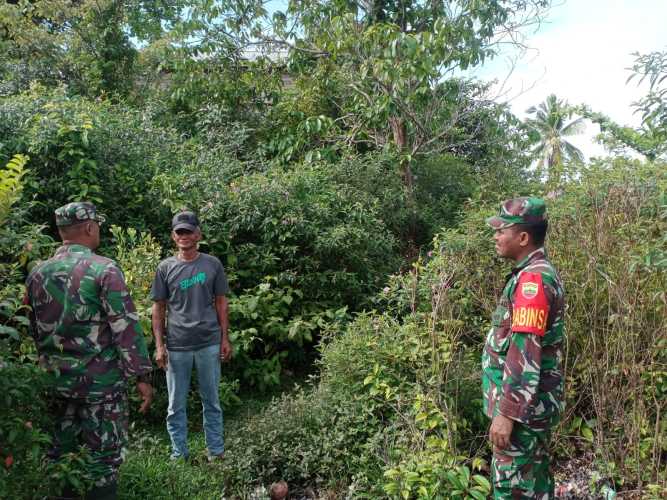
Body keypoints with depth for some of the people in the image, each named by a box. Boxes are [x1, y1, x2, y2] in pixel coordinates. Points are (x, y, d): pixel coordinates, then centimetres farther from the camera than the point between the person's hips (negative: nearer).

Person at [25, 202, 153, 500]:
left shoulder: (37, 274, 5)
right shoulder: (104, 269, -13)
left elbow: (32, 330, 13)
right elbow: (127, 328, -15)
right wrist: (142, 376, -10)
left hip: (55, 381, 6)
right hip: (101, 381, -6)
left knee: (59, 456, 18)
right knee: (104, 456, 6)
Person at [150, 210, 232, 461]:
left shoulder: (212, 264, 4)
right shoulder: (166, 268, 3)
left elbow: (221, 303, 7)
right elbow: (158, 309, 5)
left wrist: (225, 339, 3)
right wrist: (159, 346, -1)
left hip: (209, 343, 0)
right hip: (176, 346, 0)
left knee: (211, 401, 10)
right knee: (176, 405, 9)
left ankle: (216, 452, 22)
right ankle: (179, 455, 23)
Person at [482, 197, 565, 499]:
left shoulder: (532, 279, -21)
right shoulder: (537, 273, 11)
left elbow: (525, 353, -26)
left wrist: (506, 412, -24)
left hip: (524, 407, -10)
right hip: (534, 404, 10)